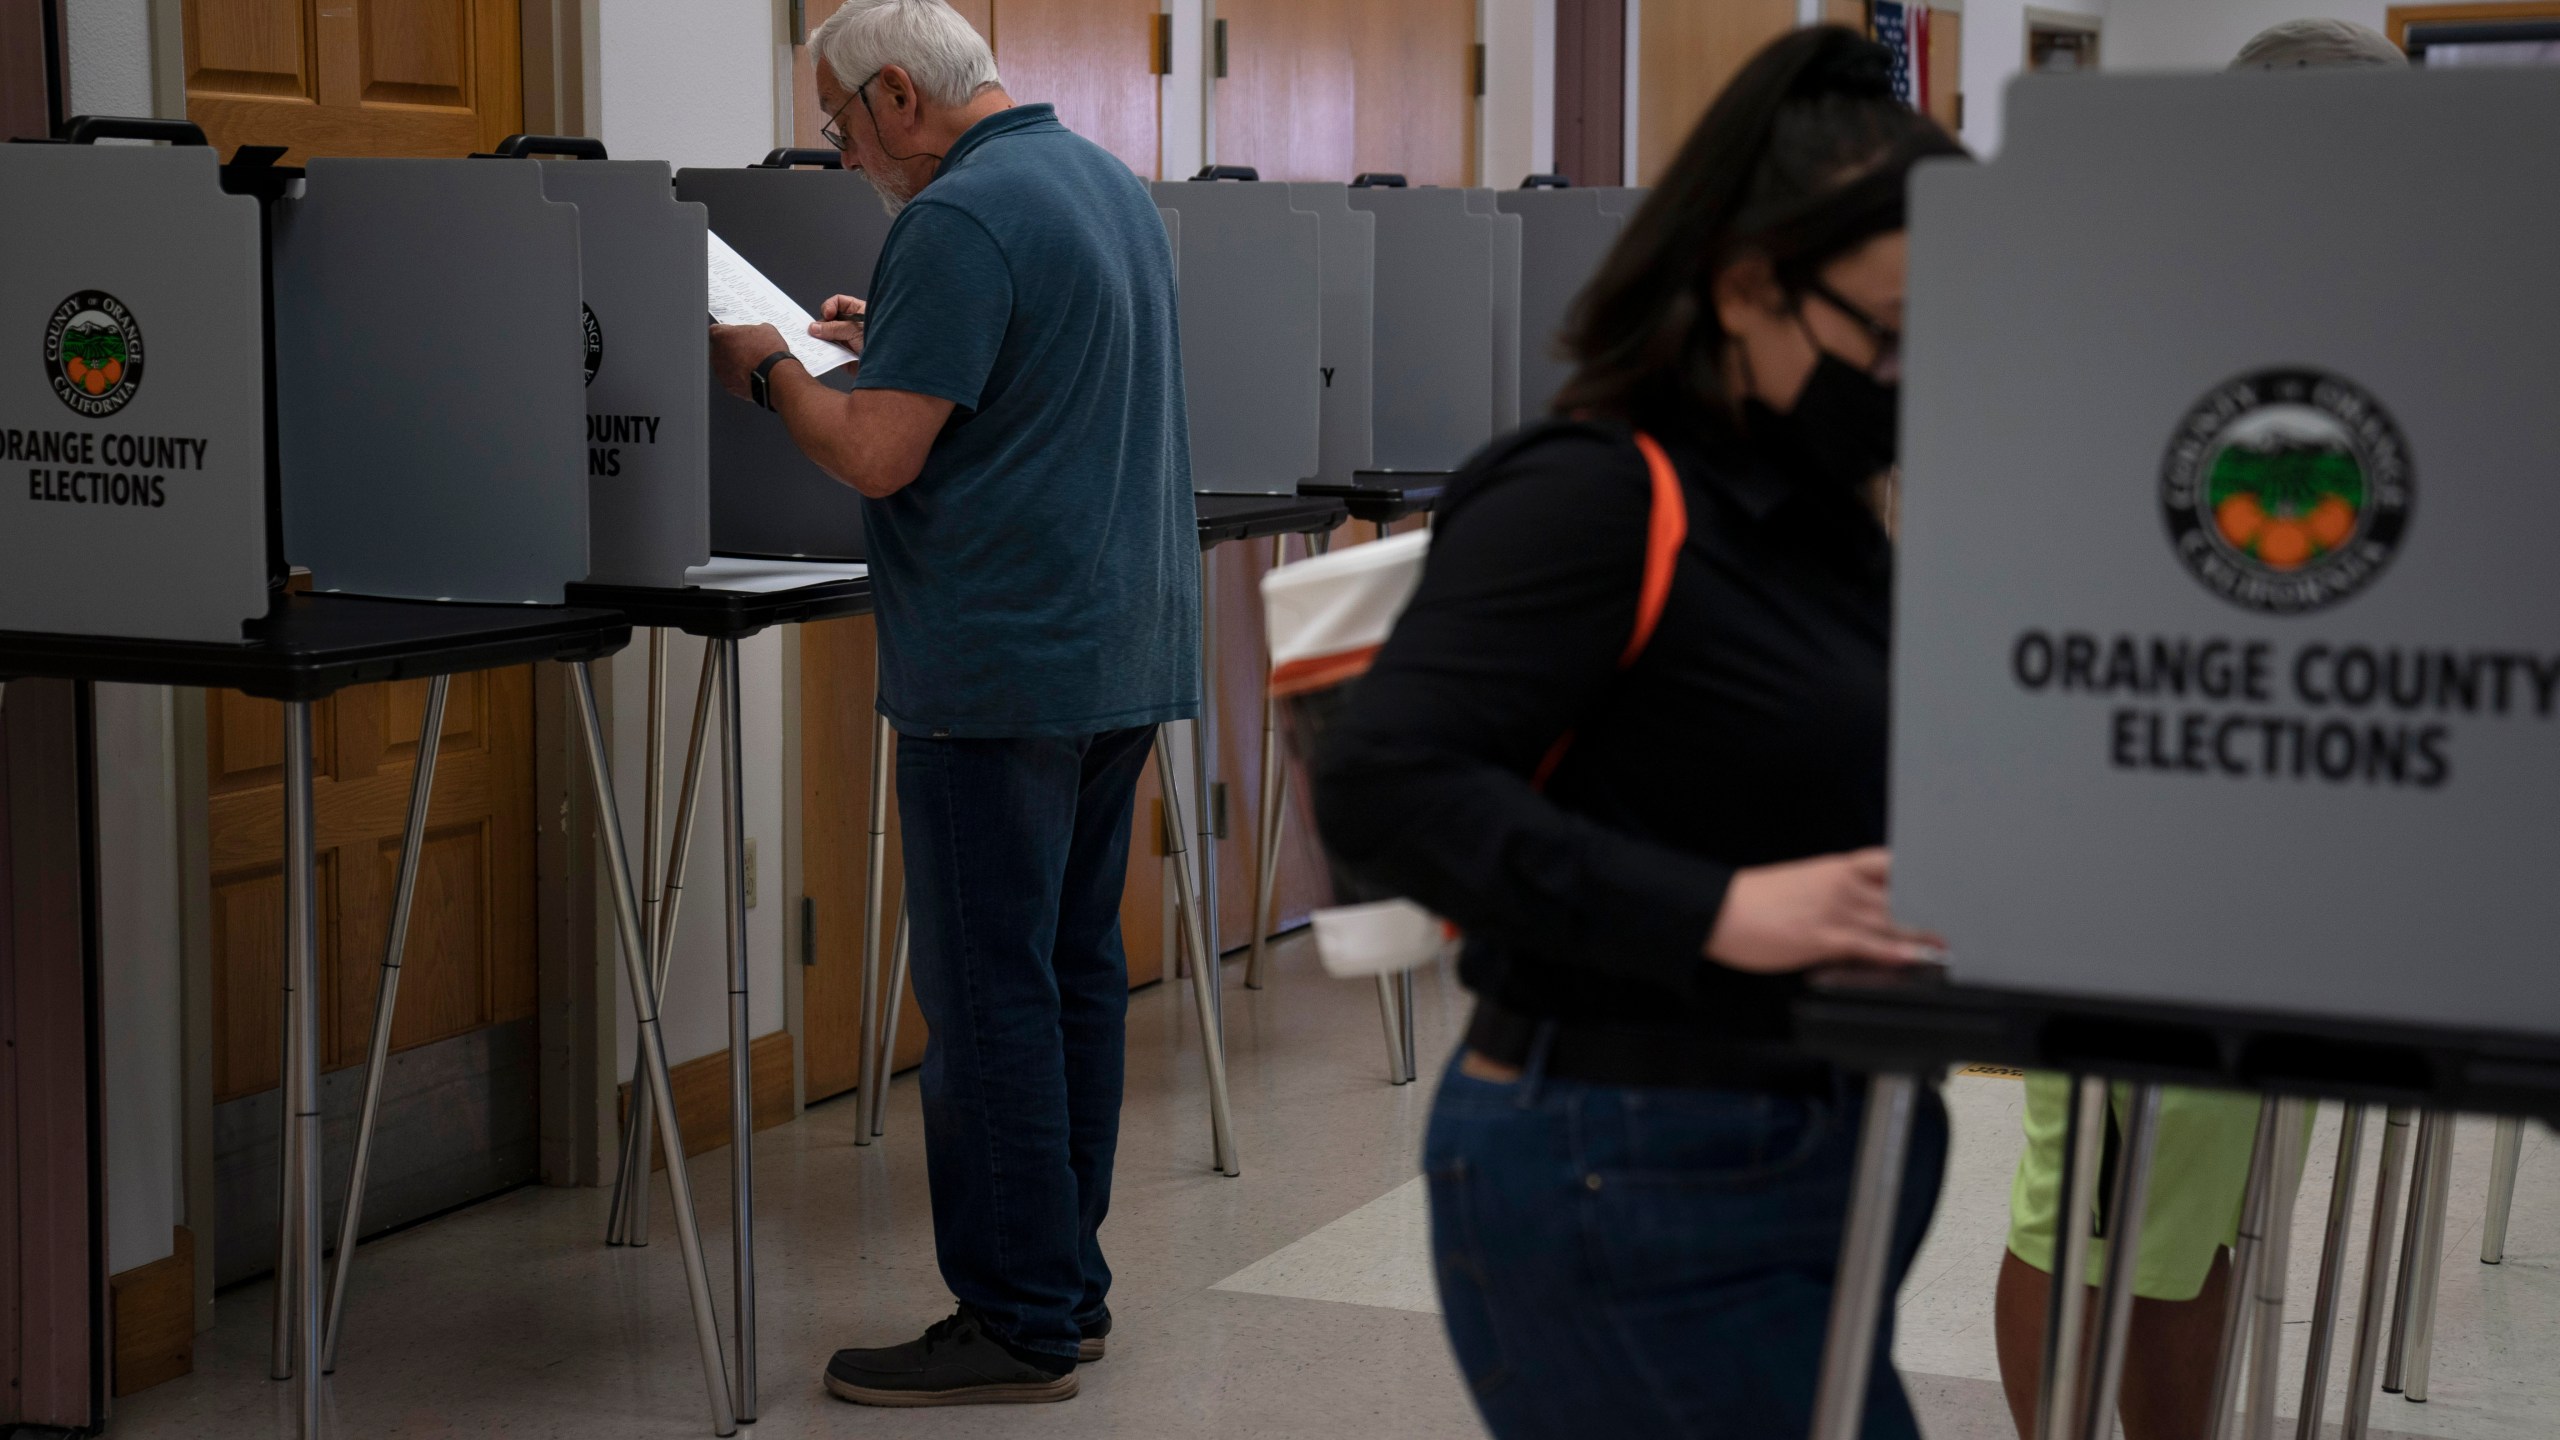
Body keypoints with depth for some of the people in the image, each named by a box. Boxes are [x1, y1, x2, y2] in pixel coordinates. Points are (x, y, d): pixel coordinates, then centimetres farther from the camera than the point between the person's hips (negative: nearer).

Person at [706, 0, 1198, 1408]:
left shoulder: (960, 222, -16)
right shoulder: (1111, 184, 15)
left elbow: (878, 454, -19)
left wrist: (766, 368, -2)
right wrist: (896, 342, 23)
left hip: (1003, 667, -10)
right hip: (1125, 648, 10)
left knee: (988, 990, -4)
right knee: (1076, 966, 13)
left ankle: (1016, 1320, 1)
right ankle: (1066, 1281, 21)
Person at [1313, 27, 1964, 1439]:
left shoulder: (1831, 512, 12)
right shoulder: (1594, 496, -14)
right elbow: (1382, 781, -25)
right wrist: (1718, 913, -30)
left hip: (1805, 1154, 9)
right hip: (1628, 1175, -9)